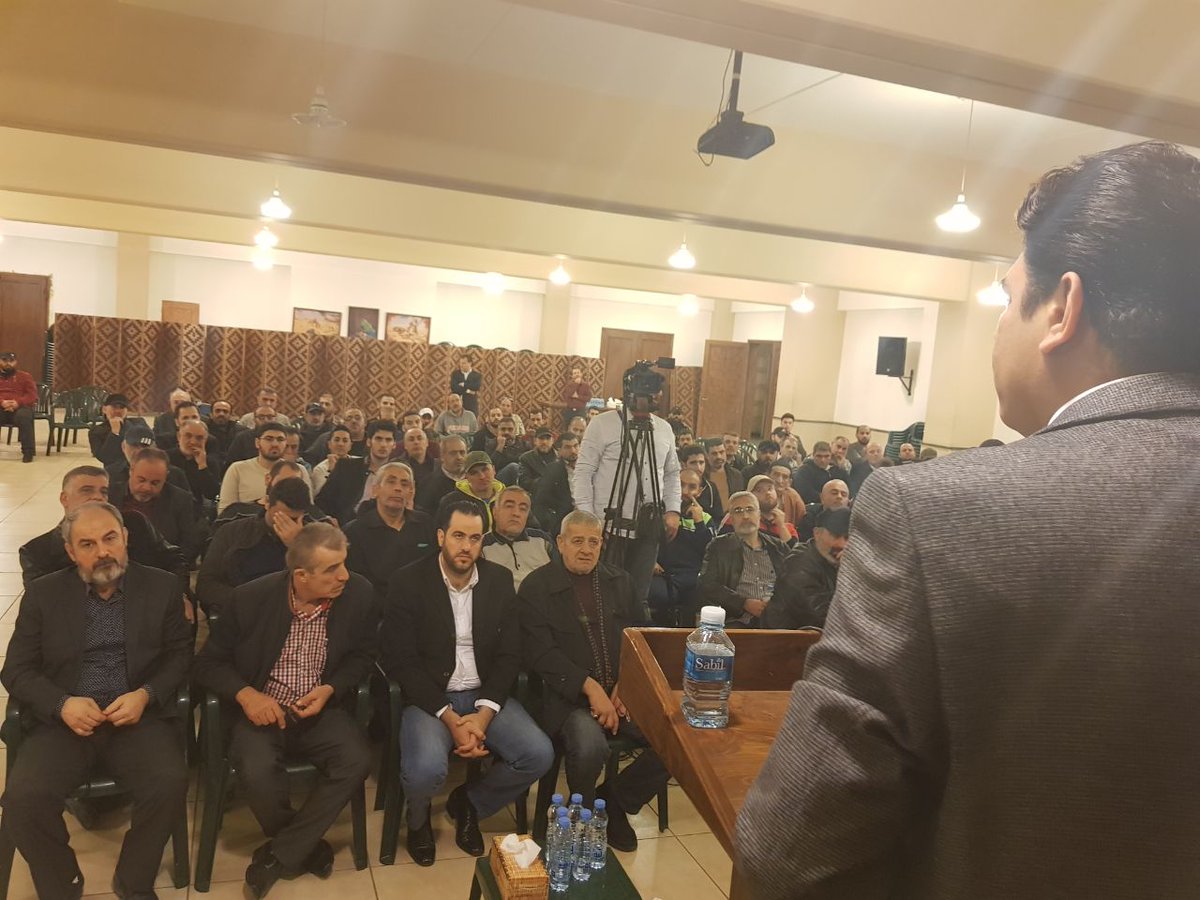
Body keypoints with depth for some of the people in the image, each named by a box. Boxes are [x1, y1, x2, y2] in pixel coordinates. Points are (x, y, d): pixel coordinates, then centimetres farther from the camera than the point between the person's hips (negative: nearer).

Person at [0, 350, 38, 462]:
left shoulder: (25, 376, 16)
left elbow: (32, 395, 4)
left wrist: (18, 402, -15)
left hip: (20, 407, -1)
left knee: (23, 416, -37)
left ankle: (28, 451, -32)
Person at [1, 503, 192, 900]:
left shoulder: (161, 587, 5)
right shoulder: (43, 594, 5)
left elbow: (180, 654, 6)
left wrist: (145, 695, -13)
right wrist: (62, 704, -13)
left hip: (139, 715, -1)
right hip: (63, 720, 1)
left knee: (170, 785, -26)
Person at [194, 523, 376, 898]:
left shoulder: (359, 594, -11)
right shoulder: (252, 597, -13)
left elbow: (361, 656, 4)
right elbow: (209, 662, -1)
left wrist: (329, 689, -15)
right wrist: (245, 693, -20)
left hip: (321, 710, 1)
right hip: (263, 709, -1)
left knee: (357, 759, -26)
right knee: (257, 770, -30)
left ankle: (280, 855, -5)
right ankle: (307, 847, 1)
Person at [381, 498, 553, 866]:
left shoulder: (500, 580, 2)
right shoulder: (409, 582, -8)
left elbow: (509, 654, 1)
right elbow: (402, 661, -11)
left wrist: (484, 714, -14)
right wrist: (450, 718, -19)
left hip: (485, 695, 3)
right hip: (430, 697, -3)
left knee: (539, 754, -18)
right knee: (426, 769, -31)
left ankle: (469, 803, 12)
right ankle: (418, 818, 9)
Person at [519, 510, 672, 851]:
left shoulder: (619, 581, 15)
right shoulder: (536, 587, 0)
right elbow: (541, 652, -10)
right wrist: (591, 687, -19)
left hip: (623, 693, 5)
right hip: (571, 696, -4)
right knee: (590, 746, -34)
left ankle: (615, 799, 9)